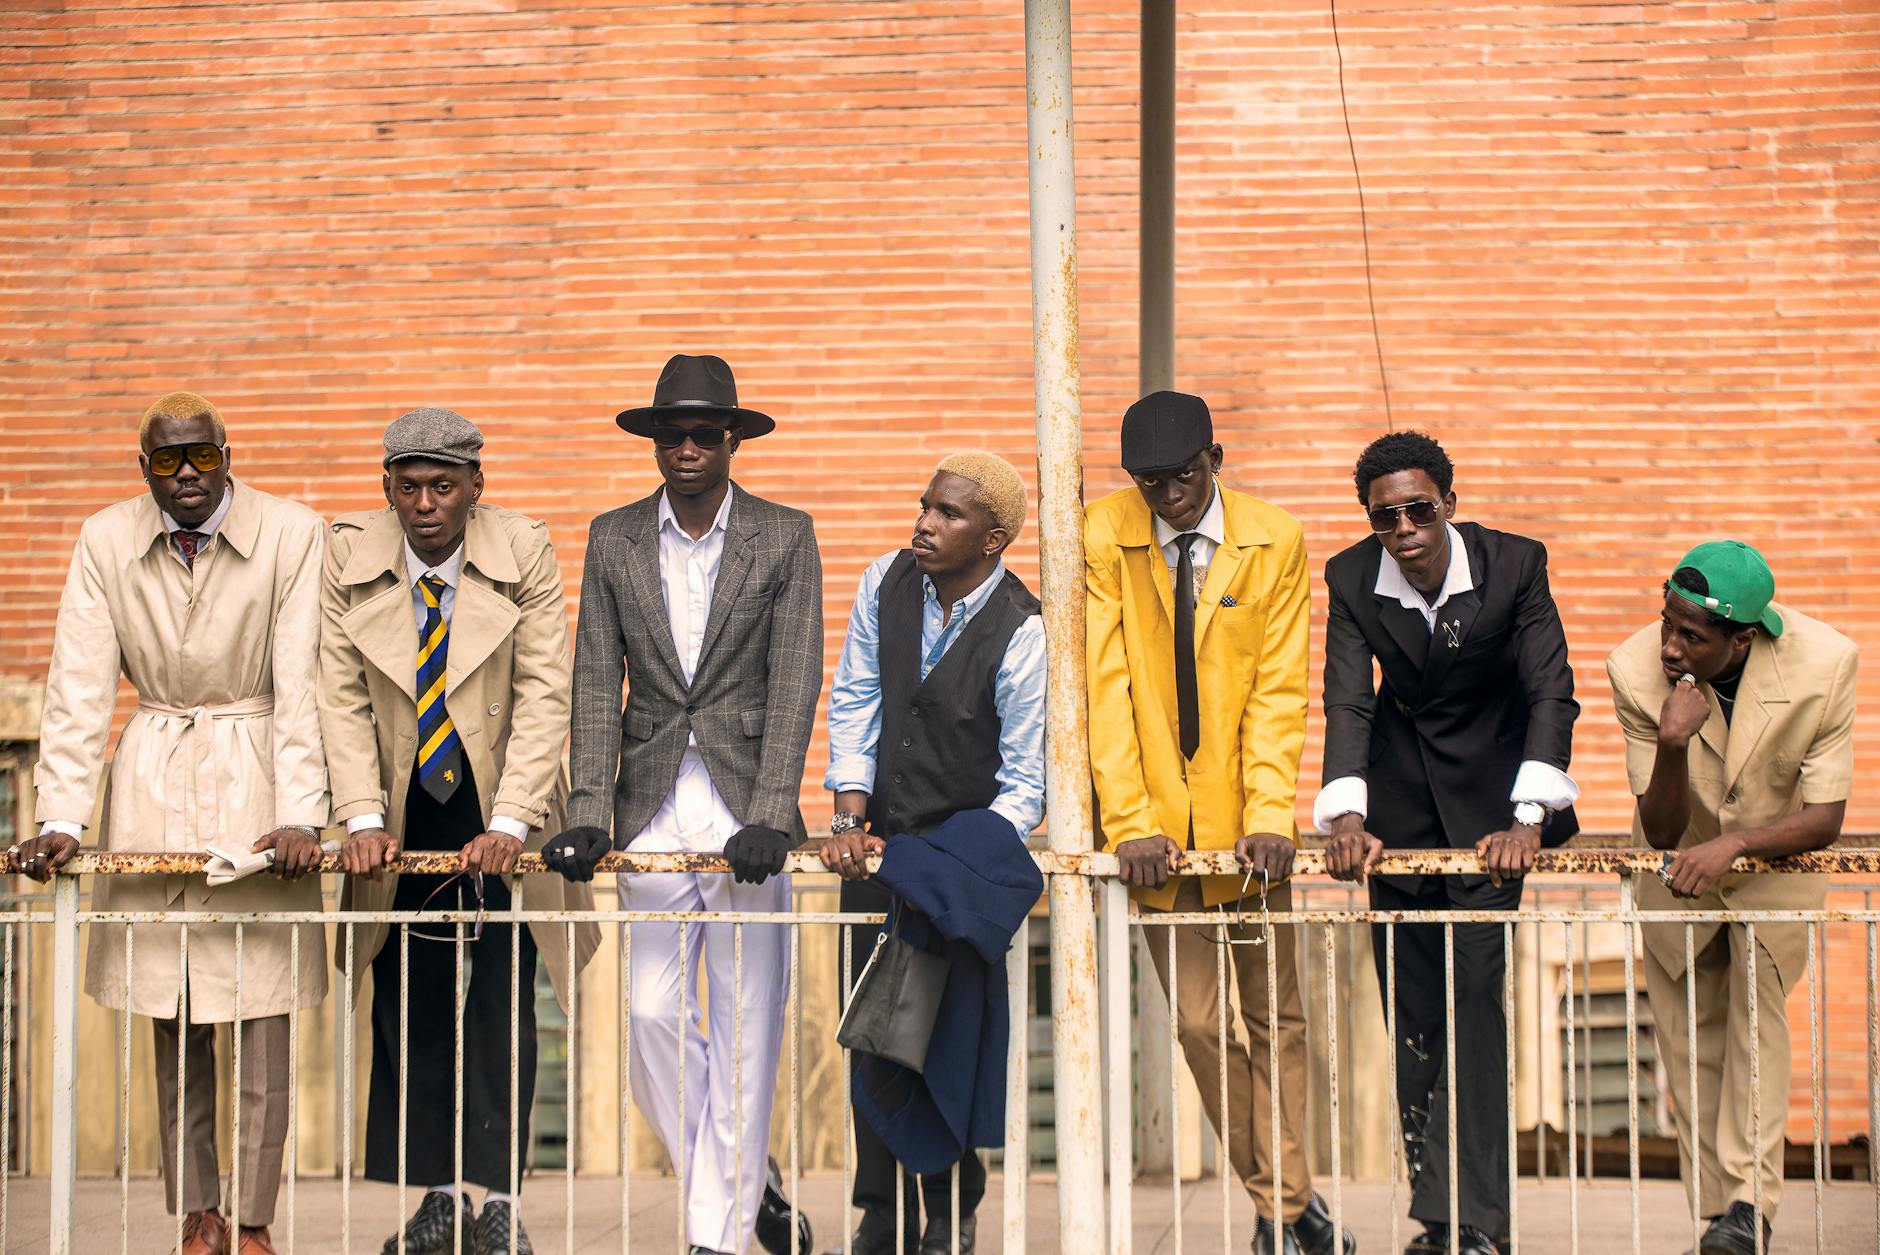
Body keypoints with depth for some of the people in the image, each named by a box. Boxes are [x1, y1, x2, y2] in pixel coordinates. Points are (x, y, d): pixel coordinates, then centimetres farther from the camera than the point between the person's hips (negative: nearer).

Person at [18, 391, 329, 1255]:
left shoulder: (292, 536, -7)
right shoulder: (105, 543, 0)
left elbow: (302, 687, -11)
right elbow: (78, 690, -2)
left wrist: (300, 817, -19)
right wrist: (60, 818, -12)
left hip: (255, 780, -2)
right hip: (150, 784, 2)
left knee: (262, 1013, -2)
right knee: (174, 1021, 6)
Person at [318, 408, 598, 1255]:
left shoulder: (523, 553, -11)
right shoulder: (348, 558, -6)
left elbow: (544, 694, -13)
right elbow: (342, 697, -5)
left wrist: (509, 822, -20)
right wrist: (363, 818, -15)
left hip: (499, 809, -2)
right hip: (402, 812, 2)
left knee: (503, 993, -2)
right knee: (407, 1001, 4)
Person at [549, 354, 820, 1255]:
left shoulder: (785, 537, 0)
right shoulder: (613, 540, 7)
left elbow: (795, 682, -6)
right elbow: (597, 685, 3)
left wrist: (769, 817, -16)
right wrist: (587, 815, -8)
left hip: (747, 808, -2)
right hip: (654, 808, 2)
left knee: (746, 1022, -1)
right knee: (653, 1011, 0)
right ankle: (747, 1182, 21)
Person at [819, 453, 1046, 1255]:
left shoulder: (1022, 635, -17)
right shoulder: (886, 584, -2)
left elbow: (1025, 786, -13)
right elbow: (853, 704, 3)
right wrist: (849, 821, -7)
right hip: (878, 843, 4)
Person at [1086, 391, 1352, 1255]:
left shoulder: (1275, 543, -3)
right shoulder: (1102, 541, -6)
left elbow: (1280, 691, -5)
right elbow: (1104, 689, -9)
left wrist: (1269, 817, -16)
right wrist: (1132, 824, -16)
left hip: (1244, 822, 1)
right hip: (1158, 826, 0)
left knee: (1275, 1017, 5)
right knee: (1196, 1023, 2)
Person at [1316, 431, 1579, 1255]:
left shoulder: (1513, 564, -15)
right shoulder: (1351, 578, -10)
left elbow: (1552, 693, -19)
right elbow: (1347, 702, -14)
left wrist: (1528, 821, -30)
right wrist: (1345, 821, -28)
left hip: (1489, 797, -3)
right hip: (1400, 801, 3)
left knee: (1476, 995, -13)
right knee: (1410, 1015, 4)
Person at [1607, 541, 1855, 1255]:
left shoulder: (1824, 664, -27)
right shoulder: (1637, 670, -26)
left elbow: (1825, 820, -22)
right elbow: (1660, 833, -23)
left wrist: (1734, 843, -38)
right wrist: (1672, 747, -42)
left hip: (1776, 859, -1)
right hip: (1679, 865, 2)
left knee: (1757, 1000, -21)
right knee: (1690, 1041, 1)